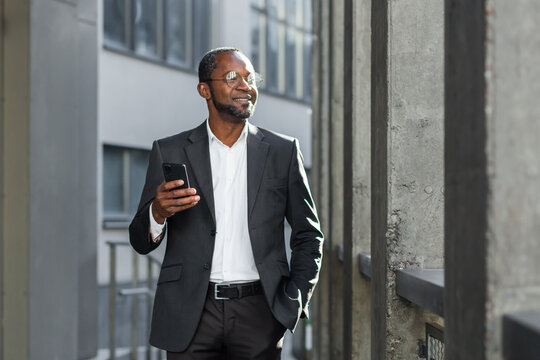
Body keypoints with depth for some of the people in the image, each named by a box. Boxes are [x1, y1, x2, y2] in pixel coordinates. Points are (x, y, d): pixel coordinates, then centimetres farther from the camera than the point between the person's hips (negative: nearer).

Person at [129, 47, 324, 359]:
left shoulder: (283, 151, 6)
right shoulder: (170, 152, 5)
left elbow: (309, 235, 11)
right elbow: (141, 242, 4)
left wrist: (293, 304, 0)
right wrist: (158, 212, -18)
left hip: (258, 312, 0)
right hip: (191, 315, 0)